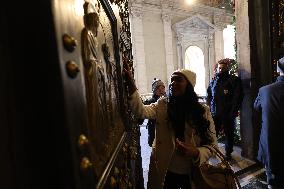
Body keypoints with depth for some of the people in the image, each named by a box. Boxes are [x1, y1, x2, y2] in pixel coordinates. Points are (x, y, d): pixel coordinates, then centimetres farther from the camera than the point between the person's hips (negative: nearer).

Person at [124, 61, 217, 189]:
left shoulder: (203, 111, -9)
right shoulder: (162, 105, -8)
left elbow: (212, 145, -5)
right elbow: (141, 111, -27)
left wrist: (196, 153, -24)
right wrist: (131, 85, -40)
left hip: (193, 174, 0)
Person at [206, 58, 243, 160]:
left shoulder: (234, 80, -3)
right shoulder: (213, 81, 9)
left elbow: (237, 98, -8)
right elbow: (208, 96, 13)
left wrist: (233, 112, -13)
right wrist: (210, 107, 2)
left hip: (228, 114, -3)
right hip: (215, 113, 3)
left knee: (229, 134, 11)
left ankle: (228, 153, 28)